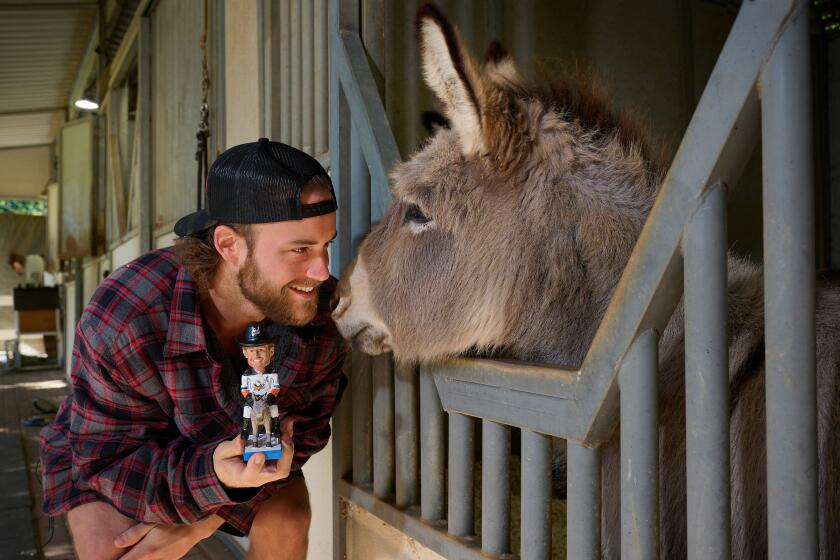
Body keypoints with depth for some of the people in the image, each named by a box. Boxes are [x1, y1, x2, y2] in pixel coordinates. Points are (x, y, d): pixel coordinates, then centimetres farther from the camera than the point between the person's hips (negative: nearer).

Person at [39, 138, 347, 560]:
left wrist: (204, 520, -26)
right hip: (105, 449, -2)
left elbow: (306, 426, -17)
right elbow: (108, 461, -29)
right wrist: (209, 476, -51)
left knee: (287, 520, -19)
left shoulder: (319, 310, -28)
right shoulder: (122, 321, -39)